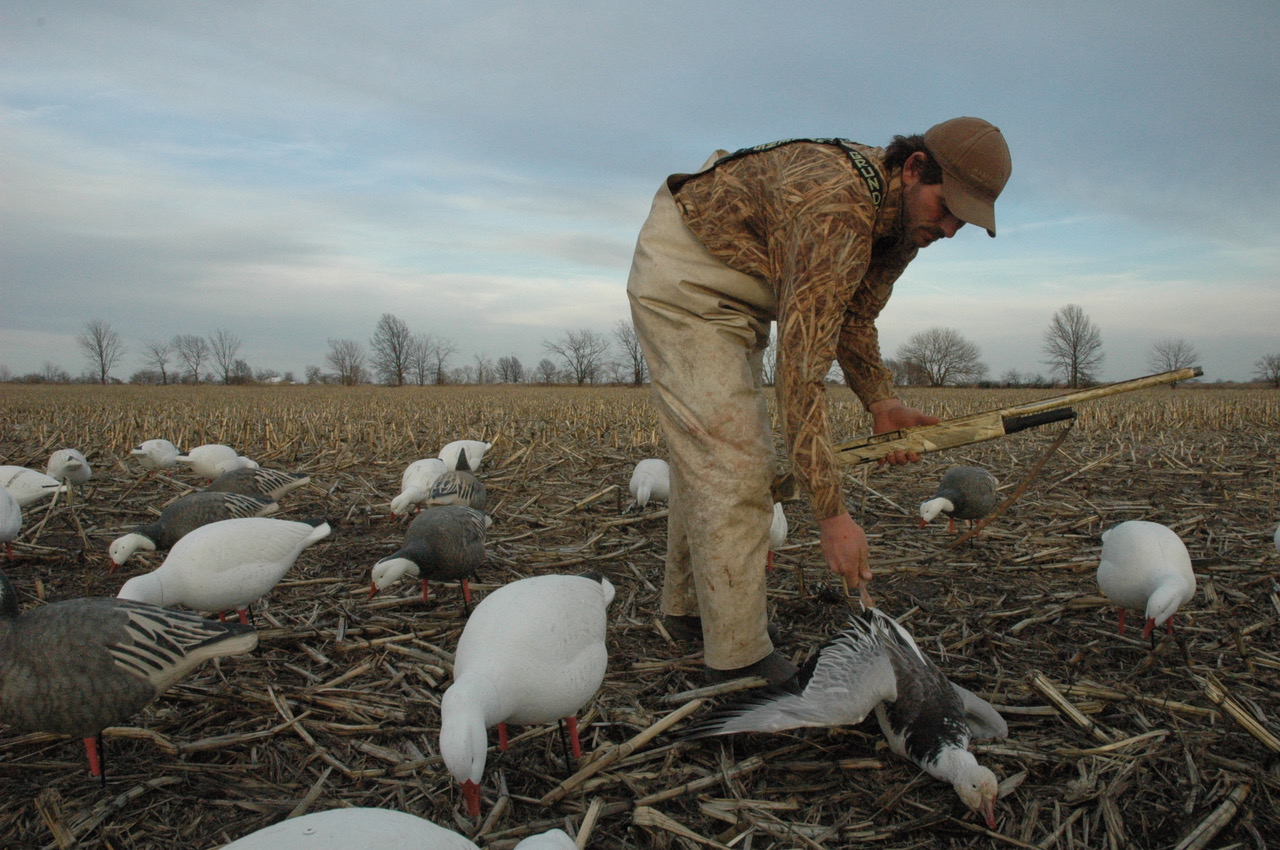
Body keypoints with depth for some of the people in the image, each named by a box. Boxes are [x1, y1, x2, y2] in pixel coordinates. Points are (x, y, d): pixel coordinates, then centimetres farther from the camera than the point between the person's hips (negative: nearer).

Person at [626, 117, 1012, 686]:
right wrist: (832, 514, -40)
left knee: (703, 456, 14)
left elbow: (852, 320, 7)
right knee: (731, 467, -15)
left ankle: (687, 608, 29)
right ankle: (738, 659, -8)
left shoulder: (901, 220, -4)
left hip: (732, 295, 10)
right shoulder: (837, 211, -34)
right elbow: (801, 365, -39)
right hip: (682, 281, -10)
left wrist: (881, 402, -11)